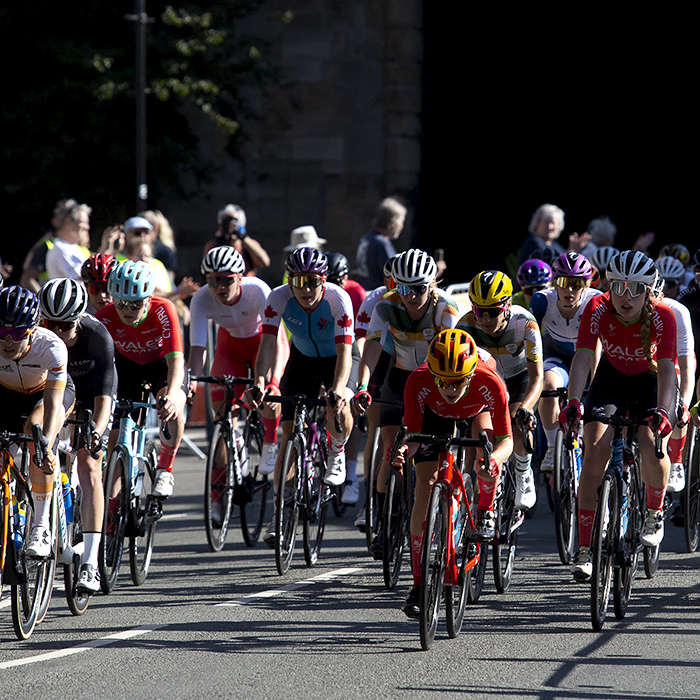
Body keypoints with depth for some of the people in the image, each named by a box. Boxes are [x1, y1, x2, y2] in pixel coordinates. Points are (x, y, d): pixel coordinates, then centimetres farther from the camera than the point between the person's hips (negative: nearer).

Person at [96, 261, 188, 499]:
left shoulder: (163, 310, -35)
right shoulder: (106, 317, -30)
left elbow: (175, 360, -42)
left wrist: (171, 394, -61)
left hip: (162, 363, -2)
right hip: (128, 365, 2)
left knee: (172, 407, -34)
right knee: (116, 435, -8)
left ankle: (164, 469, -12)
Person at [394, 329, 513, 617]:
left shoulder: (489, 383, -41)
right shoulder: (419, 382, -39)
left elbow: (505, 440, -36)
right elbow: (413, 433, -31)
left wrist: (493, 460, -59)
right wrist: (405, 450, -55)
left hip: (477, 411, 0)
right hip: (435, 414, 0)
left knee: (487, 438, -35)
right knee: (426, 488, -13)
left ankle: (486, 512, -7)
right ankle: (418, 585, -6)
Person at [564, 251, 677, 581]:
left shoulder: (661, 316, -29)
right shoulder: (598, 309, -26)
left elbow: (666, 369, -37)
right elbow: (583, 357, -33)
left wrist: (662, 411, -54)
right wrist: (573, 403, -49)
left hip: (650, 379, -1)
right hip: (612, 377, 1)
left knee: (651, 445, -28)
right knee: (595, 450, -18)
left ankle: (655, 511, 5)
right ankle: (584, 549, -10)